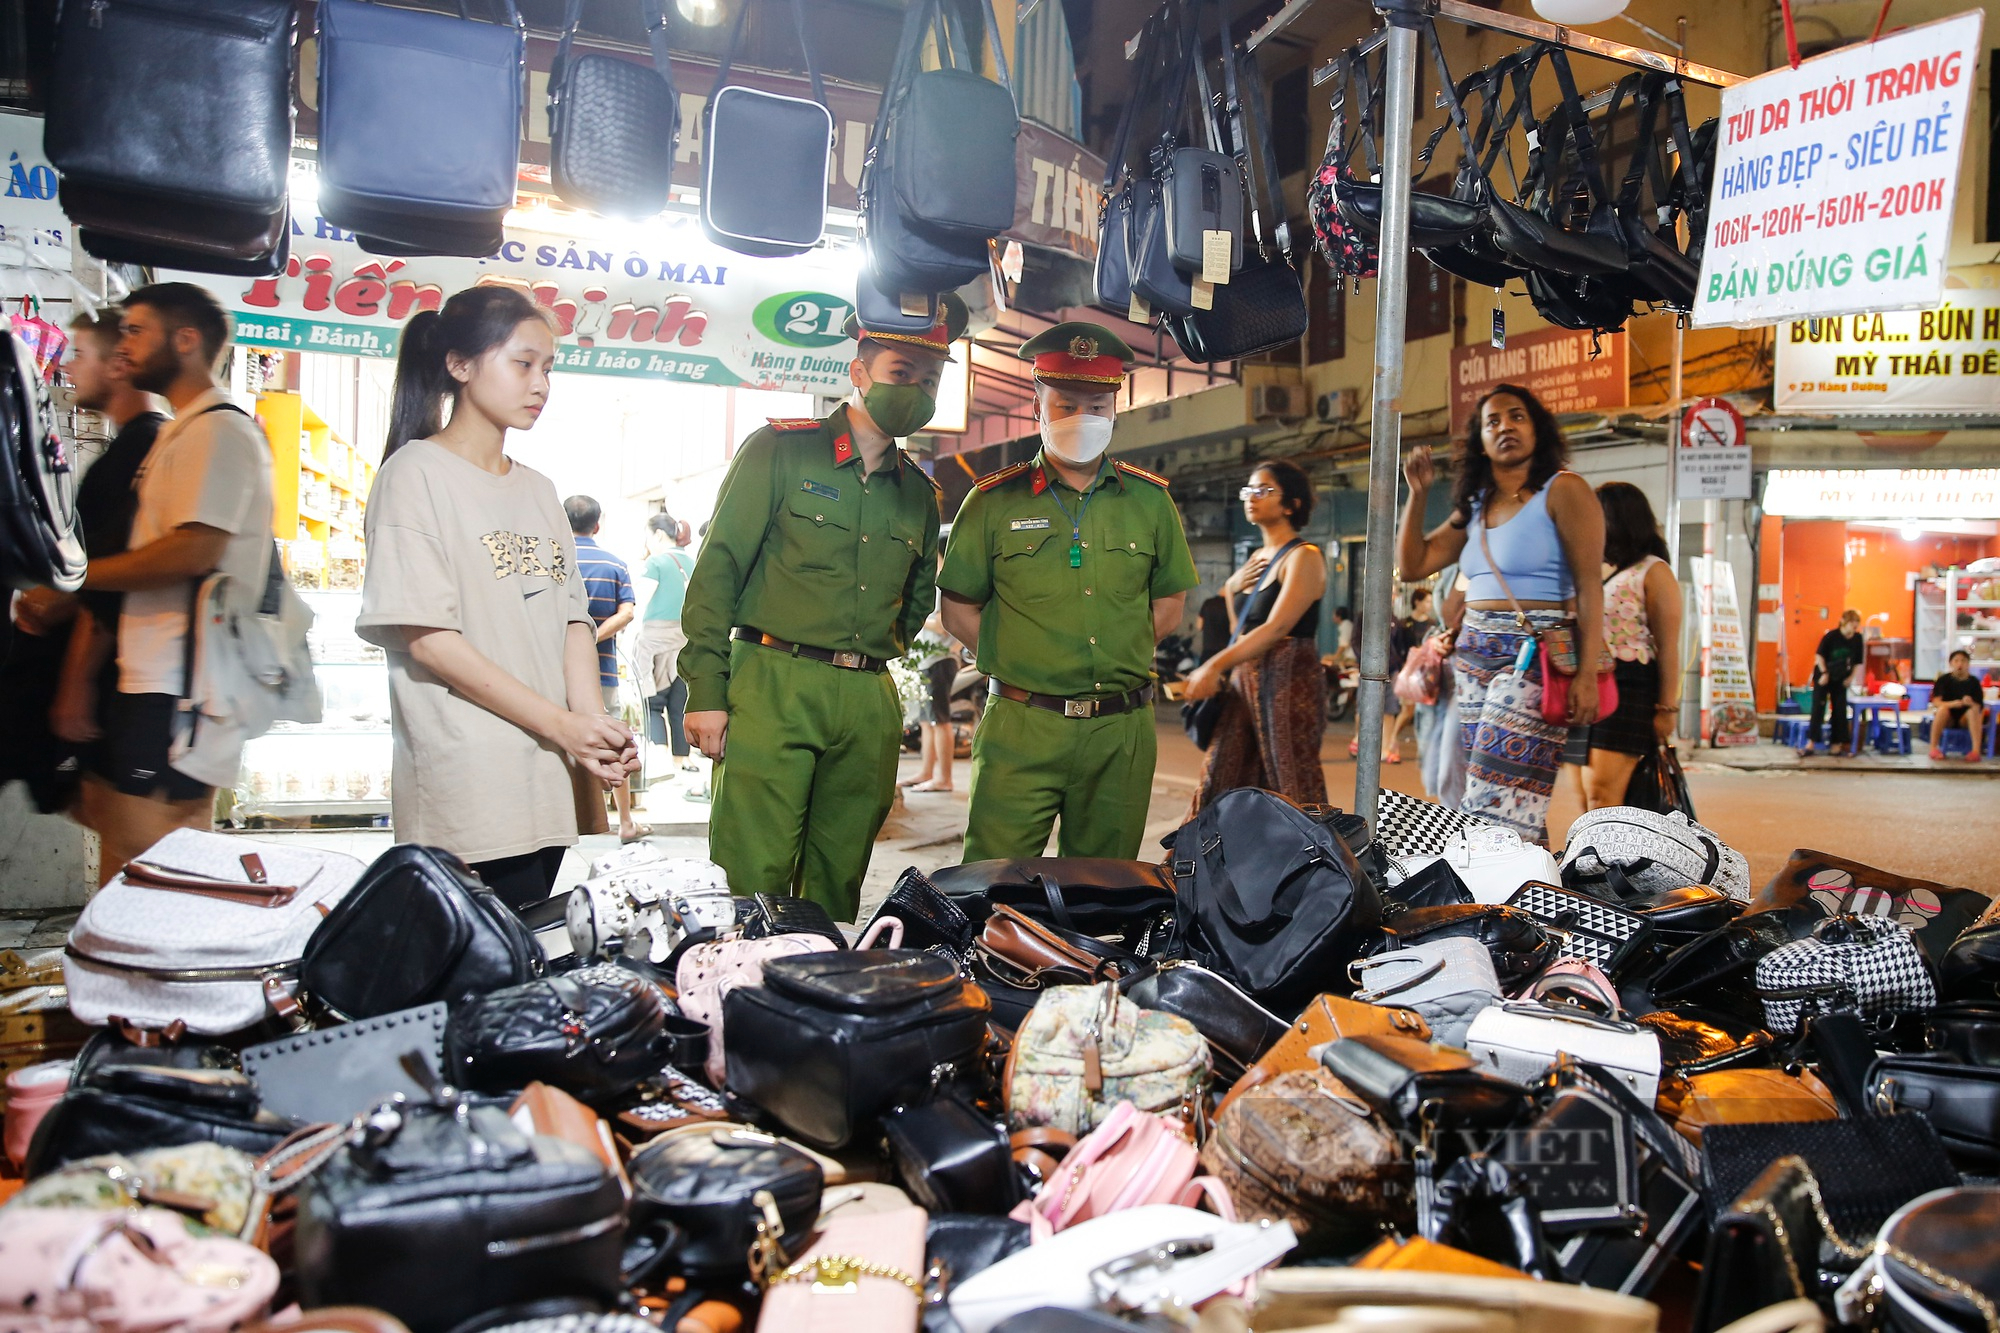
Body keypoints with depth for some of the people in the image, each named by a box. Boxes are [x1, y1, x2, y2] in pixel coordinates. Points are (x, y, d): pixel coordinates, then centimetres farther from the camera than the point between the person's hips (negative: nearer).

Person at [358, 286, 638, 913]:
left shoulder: (538, 490, 18)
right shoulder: (416, 474, -2)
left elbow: (572, 620, 13)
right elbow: (426, 638, -11)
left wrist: (595, 733, -4)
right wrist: (561, 724, -15)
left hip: (549, 784, 6)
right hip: (469, 788, -6)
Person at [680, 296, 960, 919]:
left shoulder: (919, 491, 17)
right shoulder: (779, 450, 2)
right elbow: (717, 568, -3)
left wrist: (881, 653, 15)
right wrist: (706, 690, -10)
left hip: (871, 703, 5)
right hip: (771, 687, -5)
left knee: (838, 882, 9)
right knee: (753, 880, -7)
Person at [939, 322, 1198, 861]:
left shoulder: (1150, 499, 9)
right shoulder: (994, 501, 2)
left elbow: (1168, 608, 15)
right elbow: (959, 613, 5)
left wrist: (1113, 662, 4)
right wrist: (1028, 665, -3)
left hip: (1122, 734, 3)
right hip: (1019, 731, -2)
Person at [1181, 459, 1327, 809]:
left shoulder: (1304, 556, -8)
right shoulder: (1257, 558, 16)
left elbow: (1278, 627, -21)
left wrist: (1216, 665, -29)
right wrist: (1232, 589, 6)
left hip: (1289, 683, -8)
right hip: (1244, 680, 8)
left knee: (1289, 789, -6)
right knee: (1219, 784, 4)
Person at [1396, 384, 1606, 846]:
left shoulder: (1563, 491, -4)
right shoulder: (1475, 505, 16)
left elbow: (1589, 586, -10)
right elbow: (1412, 565, 16)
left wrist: (1587, 672, -17)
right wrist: (1417, 494, 8)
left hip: (1533, 658, -7)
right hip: (1473, 658, 7)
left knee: (1501, 804, -14)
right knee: (1480, 796, 6)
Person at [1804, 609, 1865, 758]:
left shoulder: (1857, 639, -4)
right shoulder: (1831, 636, -15)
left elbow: (1857, 662, 4)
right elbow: (1819, 655, -10)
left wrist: (1851, 677, -5)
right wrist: (1824, 673, -15)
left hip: (1841, 679, 4)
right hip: (1823, 677, -4)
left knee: (1840, 711, 3)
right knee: (1818, 708, -7)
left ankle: (1837, 746, 9)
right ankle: (1810, 744, -8)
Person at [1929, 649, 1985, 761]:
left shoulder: (1974, 681, -2)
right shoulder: (1944, 680, -4)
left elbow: (1979, 706, -7)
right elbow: (1936, 702, -13)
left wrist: (1971, 703, -30)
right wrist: (1951, 704, -32)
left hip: (1965, 718, 1)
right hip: (1947, 718, -1)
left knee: (1974, 710, -30)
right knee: (1943, 709, -32)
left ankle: (1976, 750, -38)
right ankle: (1933, 748, -32)